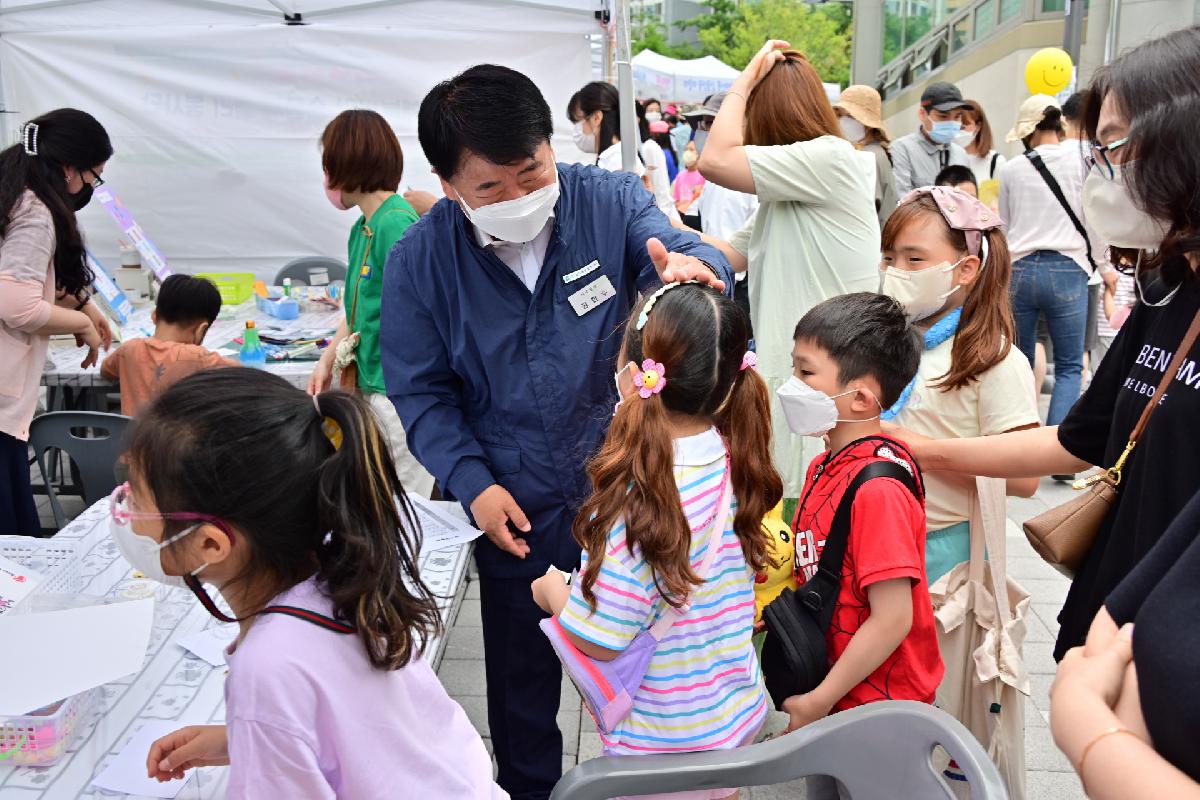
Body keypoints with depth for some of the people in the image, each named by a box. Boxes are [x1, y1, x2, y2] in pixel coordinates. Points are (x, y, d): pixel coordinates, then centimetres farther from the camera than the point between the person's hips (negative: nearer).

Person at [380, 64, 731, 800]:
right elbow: (421, 392, -5)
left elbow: (686, 253, -22)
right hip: (517, 514, 0)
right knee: (522, 682, 21)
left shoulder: (611, 201, -11)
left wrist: (690, 266, -47)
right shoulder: (419, 263, -10)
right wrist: (473, 484, -16)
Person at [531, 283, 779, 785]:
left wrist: (551, 591, -6)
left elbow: (598, 640, -26)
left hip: (666, 744, -6)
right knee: (720, 788, 31)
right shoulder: (737, 456, -14)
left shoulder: (635, 502, -34)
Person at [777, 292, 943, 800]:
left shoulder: (877, 488, -25)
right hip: (830, 692, 8)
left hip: (873, 706, -8)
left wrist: (819, 700, -18)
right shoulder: (826, 466, 1)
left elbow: (892, 618, -25)